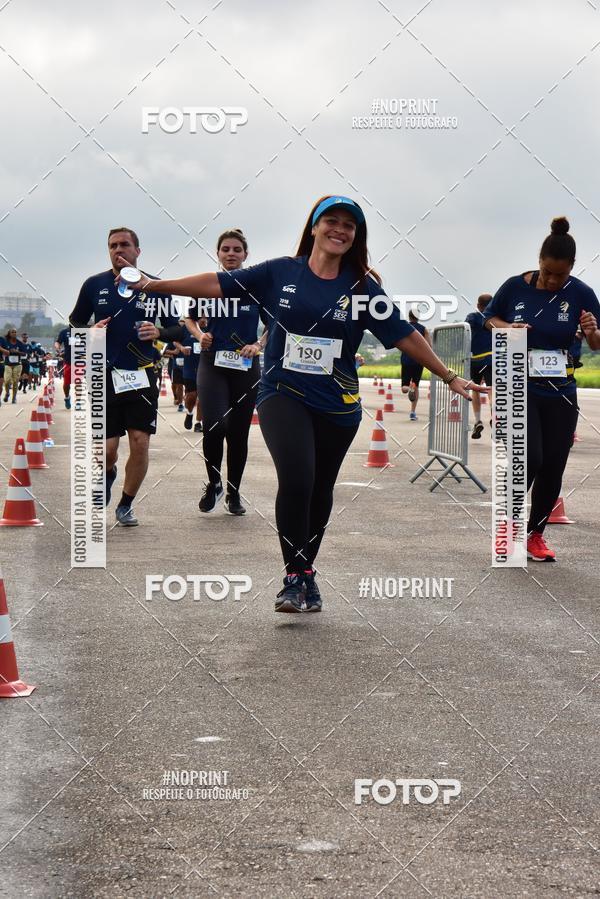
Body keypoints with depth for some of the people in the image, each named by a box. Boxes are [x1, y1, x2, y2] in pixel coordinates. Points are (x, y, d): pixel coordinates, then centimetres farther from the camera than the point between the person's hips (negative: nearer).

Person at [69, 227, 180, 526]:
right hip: (106, 376, 0)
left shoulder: (154, 287, 2)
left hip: (142, 377, 0)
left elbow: (177, 328, 8)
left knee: (140, 444, -5)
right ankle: (108, 474, 36)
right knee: (107, 450, -2)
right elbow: (75, 322, 13)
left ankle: (125, 506, 15)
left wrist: (159, 332, -13)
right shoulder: (94, 285, 2)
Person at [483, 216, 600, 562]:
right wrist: (506, 327, -13)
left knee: (553, 468, 6)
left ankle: (536, 533, 25)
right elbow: (490, 318, 9)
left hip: (560, 393, 2)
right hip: (519, 387, -2)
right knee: (530, 458, -15)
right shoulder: (515, 287, -7)